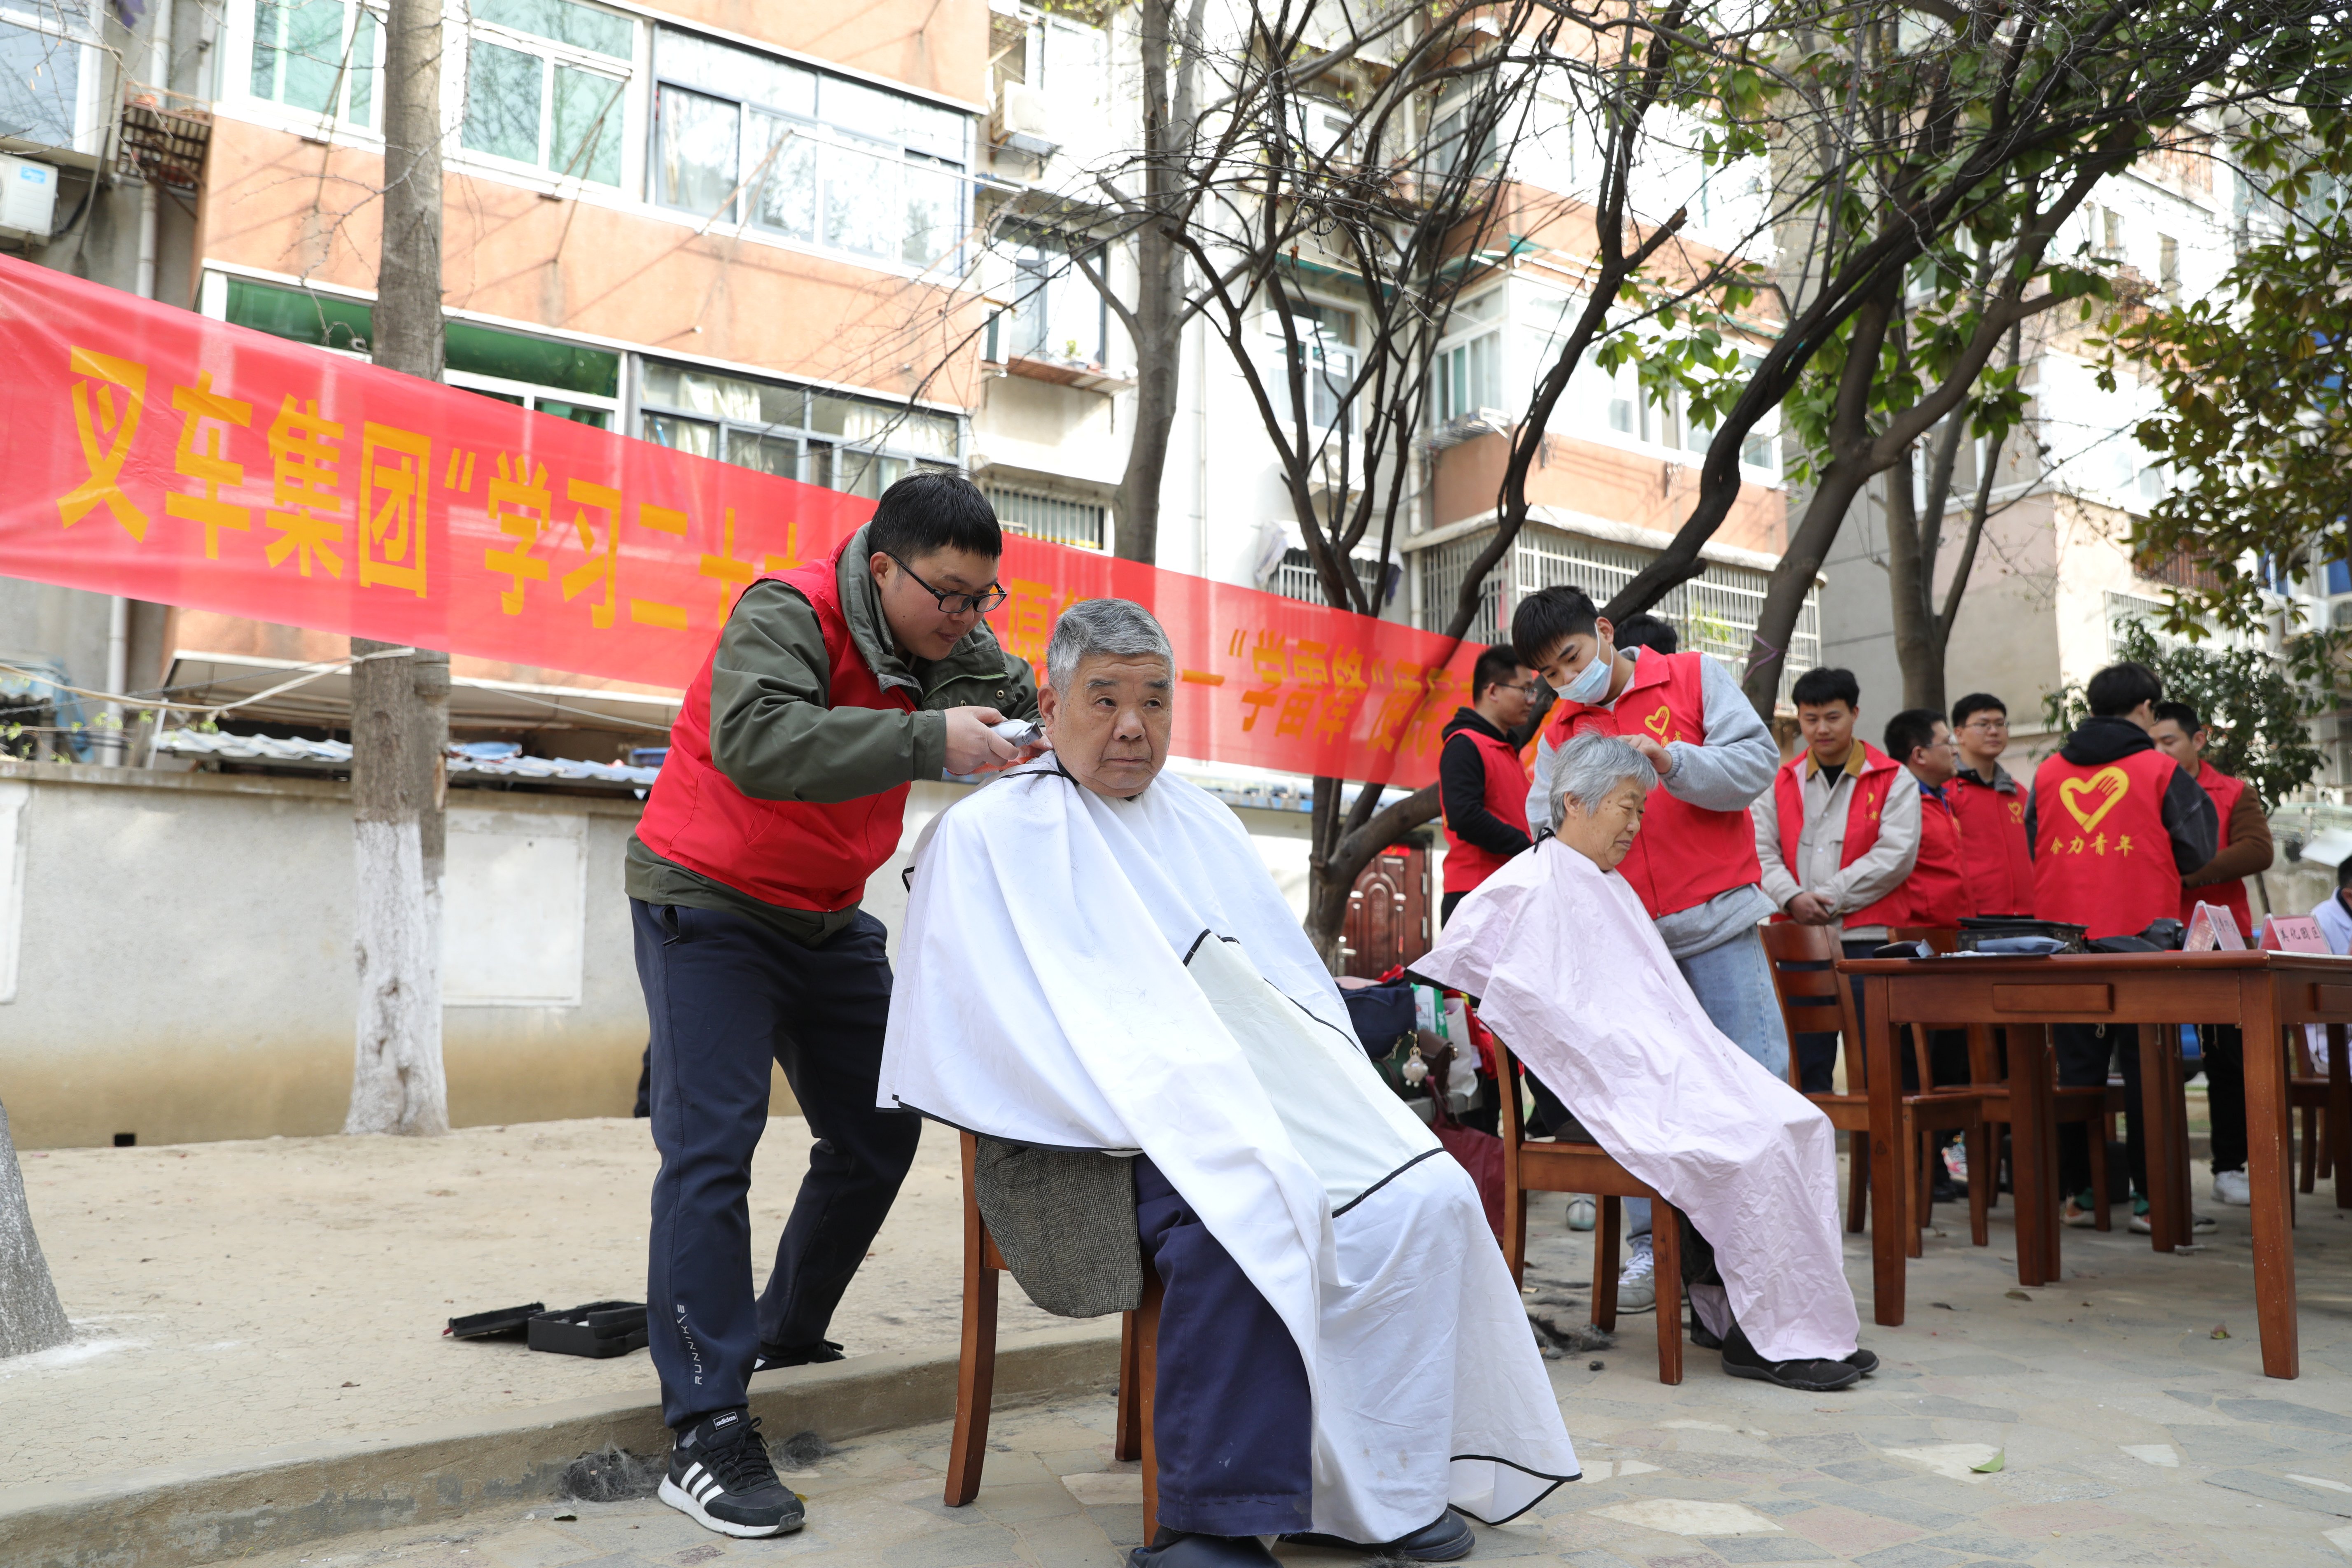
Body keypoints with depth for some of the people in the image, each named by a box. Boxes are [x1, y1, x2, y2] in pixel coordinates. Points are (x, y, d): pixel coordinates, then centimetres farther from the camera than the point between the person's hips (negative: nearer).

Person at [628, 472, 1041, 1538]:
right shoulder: (786, 614, -24)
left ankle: (786, 1331, 32)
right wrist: (927, 741, -45)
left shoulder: (951, 642, -1)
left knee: (878, 1133, 11)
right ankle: (705, 1433, -12)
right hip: (709, 903, -7)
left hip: (828, 919, 7)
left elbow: (1023, 702, -6)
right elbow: (755, 741, -41)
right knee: (711, 1148, -15)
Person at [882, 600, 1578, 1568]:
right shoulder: (989, 833, 3)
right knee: (1253, 1209, -34)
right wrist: (1162, 1112, -17)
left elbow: (1295, 984, 21)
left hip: (1259, 1102, 6)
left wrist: (1320, 1093, 1)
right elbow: (985, 1028, -8)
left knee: (1428, 1196, -16)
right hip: (1109, 1133, -6)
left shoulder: (1201, 823, 23)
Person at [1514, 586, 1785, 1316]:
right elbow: (1546, 833, 11)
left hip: (1714, 923, -2)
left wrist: (1671, 761, -17)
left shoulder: (1696, 677, 5)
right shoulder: (1560, 734, 13)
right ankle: (1650, 1247, 10)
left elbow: (1756, 761, -4)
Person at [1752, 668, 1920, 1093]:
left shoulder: (1892, 779, 5)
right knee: (1805, 1063, 5)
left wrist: (1827, 897, -11)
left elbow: (1896, 855, -6)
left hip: (1867, 939, -3)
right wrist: (1793, 898, -13)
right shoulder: (1781, 782, 14)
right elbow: (1761, 850, 5)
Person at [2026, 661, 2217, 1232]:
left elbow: (2030, 850, 14)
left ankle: (2078, 1195, 13)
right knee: (2146, 1070, 3)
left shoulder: (2047, 772, 8)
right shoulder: (2162, 771, -1)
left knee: (2077, 1070, 9)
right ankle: (2151, 1198, 4)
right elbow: (2196, 855, 3)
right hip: (2140, 939, -3)